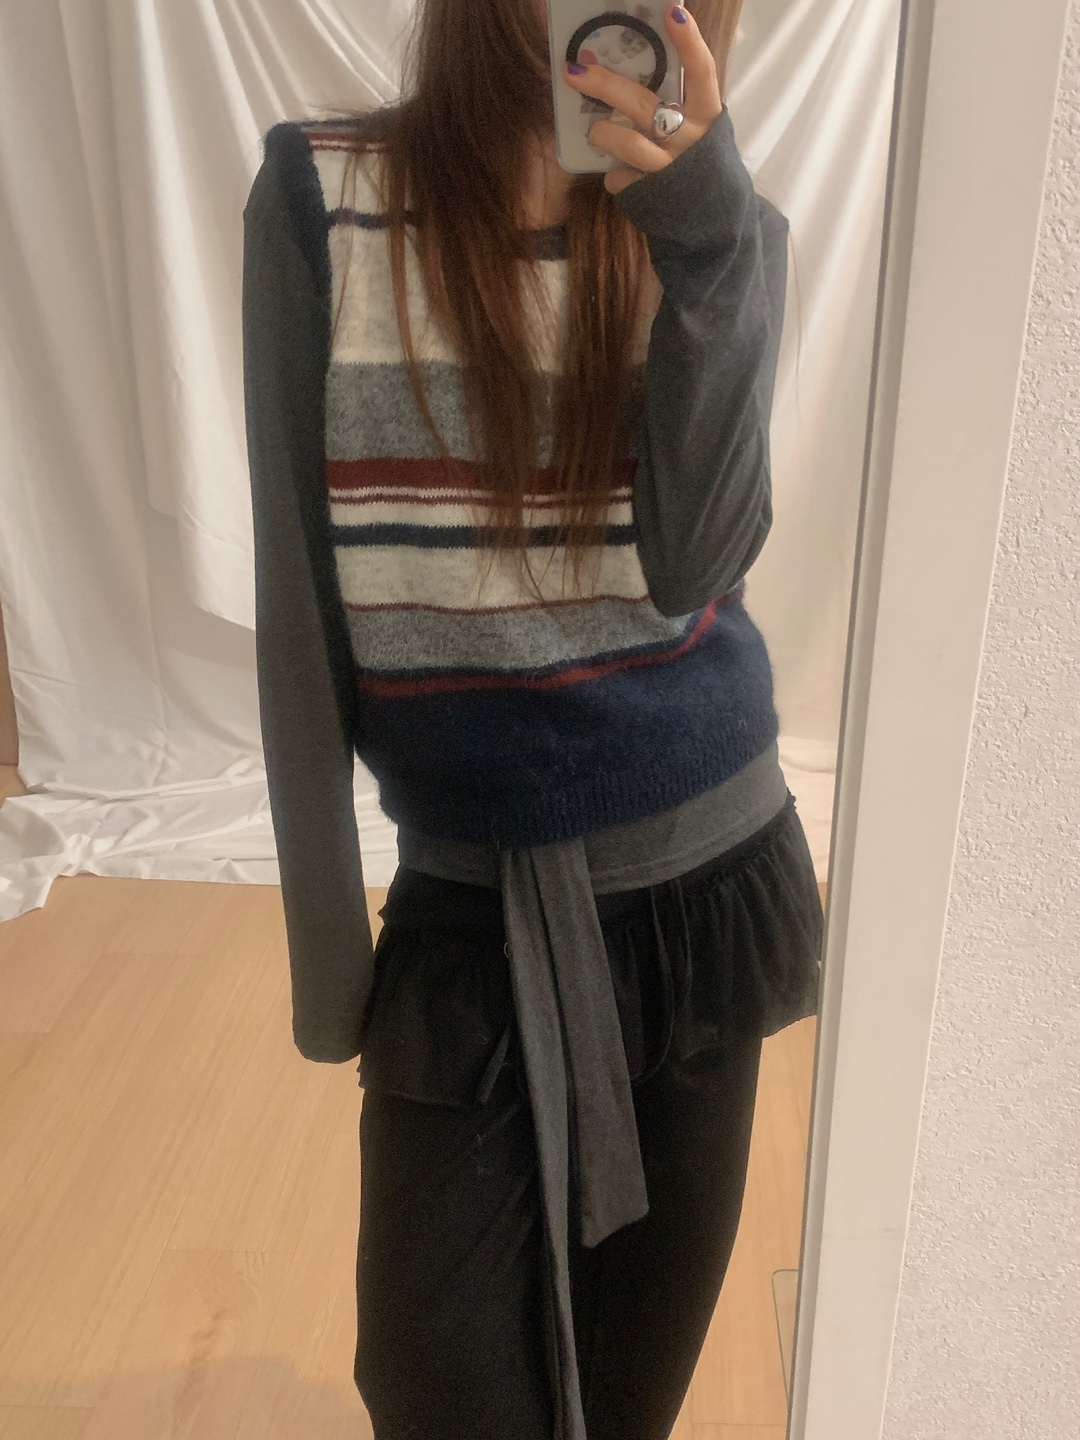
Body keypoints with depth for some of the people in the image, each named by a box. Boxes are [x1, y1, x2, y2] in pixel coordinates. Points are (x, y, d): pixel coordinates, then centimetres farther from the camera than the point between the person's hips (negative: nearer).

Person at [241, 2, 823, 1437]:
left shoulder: (722, 227, -1)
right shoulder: (322, 195, -7)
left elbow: (696, 563, -15)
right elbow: (300, 598, -7)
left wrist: (702, 227, -26)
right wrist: (324, 943, -5)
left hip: (704, 876, 3)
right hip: (471, 897, -2)